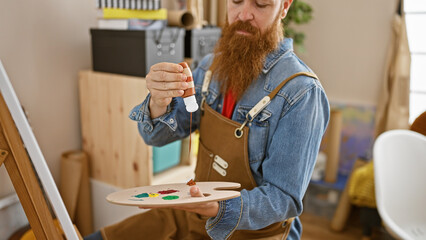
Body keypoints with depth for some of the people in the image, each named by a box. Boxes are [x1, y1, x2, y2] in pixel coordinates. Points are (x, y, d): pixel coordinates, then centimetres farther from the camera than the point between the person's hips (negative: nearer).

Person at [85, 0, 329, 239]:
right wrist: (158, 104, -26)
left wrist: (217, 209, -39)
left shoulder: (302, 92, -22)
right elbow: (158, 136, -3)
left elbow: (284, 198, -20)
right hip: (196, 215, 6)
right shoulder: (213, 65, -1)